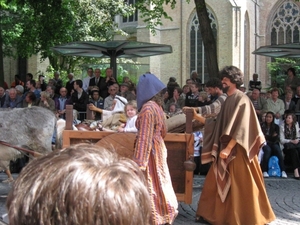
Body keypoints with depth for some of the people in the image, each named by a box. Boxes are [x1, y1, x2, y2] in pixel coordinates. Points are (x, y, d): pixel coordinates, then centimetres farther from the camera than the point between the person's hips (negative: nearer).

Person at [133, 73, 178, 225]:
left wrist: (139, 162, -22)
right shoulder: (156, 105, 9)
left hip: (149, 150, -9)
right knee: (158, 183, 15)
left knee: (149, 185, 0)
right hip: (158, 148, 9)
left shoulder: (147, 108, -19)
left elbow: (145, 137, -22)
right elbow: (162, 131, 18)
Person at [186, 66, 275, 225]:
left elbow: (241, 128, -19)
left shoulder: (241, 99, -12)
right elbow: (218, 125, 17)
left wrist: (228, 149, -22)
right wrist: (197, 117, 14)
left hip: (236, 151, -9)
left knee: (239, 186, 1)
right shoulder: (228, 100, 15)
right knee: (216, 184, 13)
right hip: (225, 149, 9)